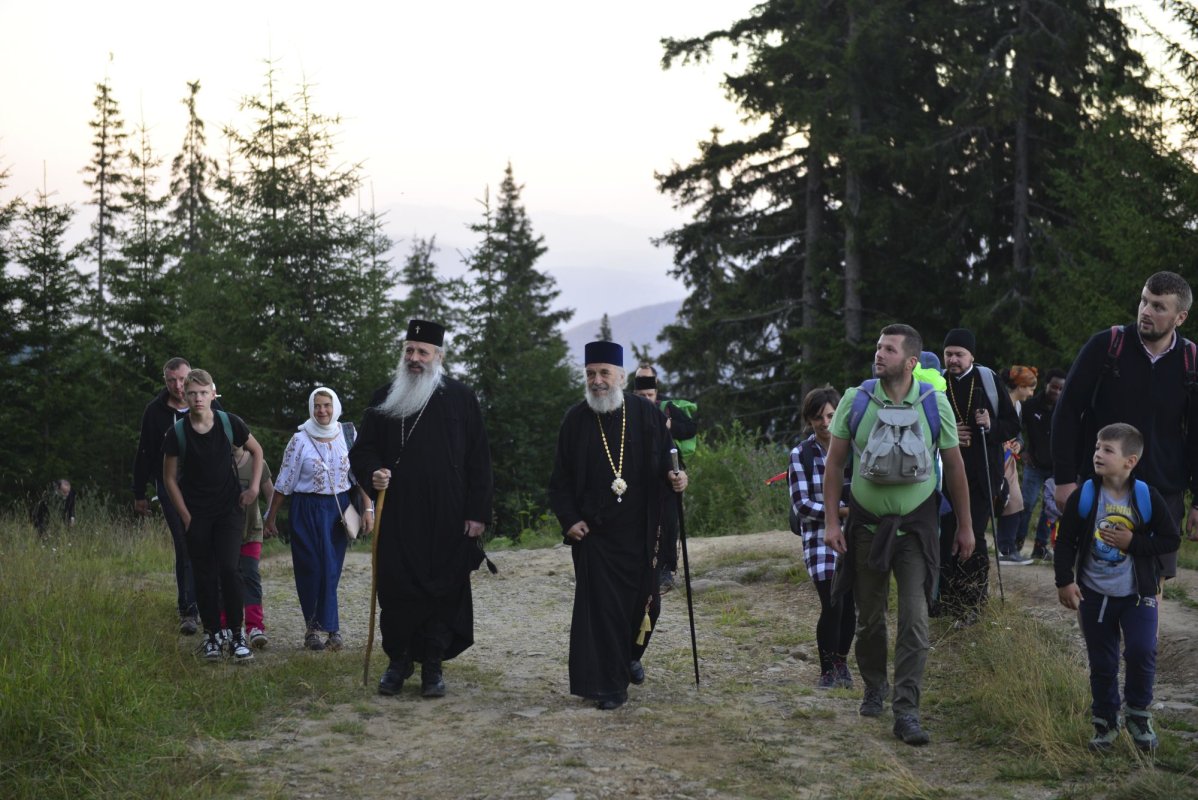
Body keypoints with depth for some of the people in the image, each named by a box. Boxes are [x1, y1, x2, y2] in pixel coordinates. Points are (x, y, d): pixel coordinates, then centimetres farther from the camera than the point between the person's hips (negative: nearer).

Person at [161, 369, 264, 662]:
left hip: (229, 509, 0)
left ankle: (237, 635, -2)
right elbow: (170, 477, 0)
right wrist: (186, 517, -3)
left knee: (228, 569, -11)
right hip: (196, 515, 0)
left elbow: (256, 450, 10)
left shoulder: (230, 424, -7)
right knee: (205, 577, 3)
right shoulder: (176, 433, -9)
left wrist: (254, 486, 0)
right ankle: (211, 635, 15)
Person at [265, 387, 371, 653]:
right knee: (312, 569, -2)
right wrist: (271, 517, 3)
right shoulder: (300, 440, -4)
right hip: (308, 509, -2)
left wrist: (368, 508, -2)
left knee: (331, 570, 2)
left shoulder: (347, 436, 2)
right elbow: (284, 483, 0)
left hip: (340, 508, 2)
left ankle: (320, 628, 8)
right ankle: (331, 628, 4)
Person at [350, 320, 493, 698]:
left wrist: (477, 512, -4)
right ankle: (398, 660, 15)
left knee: (443, 591, 1)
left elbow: (478, 461, 3)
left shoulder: (461, 400, 3)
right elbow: (362, 449, 13)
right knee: (395, 591, 1)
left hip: (447, 520, -1)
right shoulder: (384, 398, 9)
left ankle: (433, 666, 11)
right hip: (397, 517, 2)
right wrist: (372, 472, -10)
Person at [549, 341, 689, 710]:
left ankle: (630, 655, 39)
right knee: (601, 604, -5)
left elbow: (666, 458, 8)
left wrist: (673, 476, -14)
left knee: (643, 599, 9)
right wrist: (569, 519, -5)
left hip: (639, 530, 1)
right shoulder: (576, 419, 0)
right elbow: (561, 477, 4)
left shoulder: (646, 414, 0)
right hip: (593, 530, -1)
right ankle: (609, 684, 2)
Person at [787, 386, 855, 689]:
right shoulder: (801, 455, -3)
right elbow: (801, 505, -7)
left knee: (849, 604, 3)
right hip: (820, 537, -3)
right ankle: (828, 671, 6)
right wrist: (839, 511, -18)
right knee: (832, 605, -11)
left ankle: (842, 663, 25)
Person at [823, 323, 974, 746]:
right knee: (869, 617, 12)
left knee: (914, 621, -10)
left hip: (915, 525, -1)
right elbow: (834, 463, 1)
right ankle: (874, 686, 36)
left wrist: (965, 526, 7)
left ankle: (906, 711, -7)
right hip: (866, 523, 1)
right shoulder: (855, 401, -5)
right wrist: (830, 521, -4)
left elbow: (954, 467, 4)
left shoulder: (935, 404, -5)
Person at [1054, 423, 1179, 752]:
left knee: (1142, 653, -11)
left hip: (1137, 594, -1)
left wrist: (1133, 543, -16)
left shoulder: (1148, 498, -9)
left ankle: (1138, 714, 12)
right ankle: (1105, 722, 24)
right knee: (1102, 663, 9)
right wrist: (1064, 582, -7)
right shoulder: (1083, 497, -7)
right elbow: (1065, 542, 0)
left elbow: (1171, 540, -5)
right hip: (1094, 594, 1)